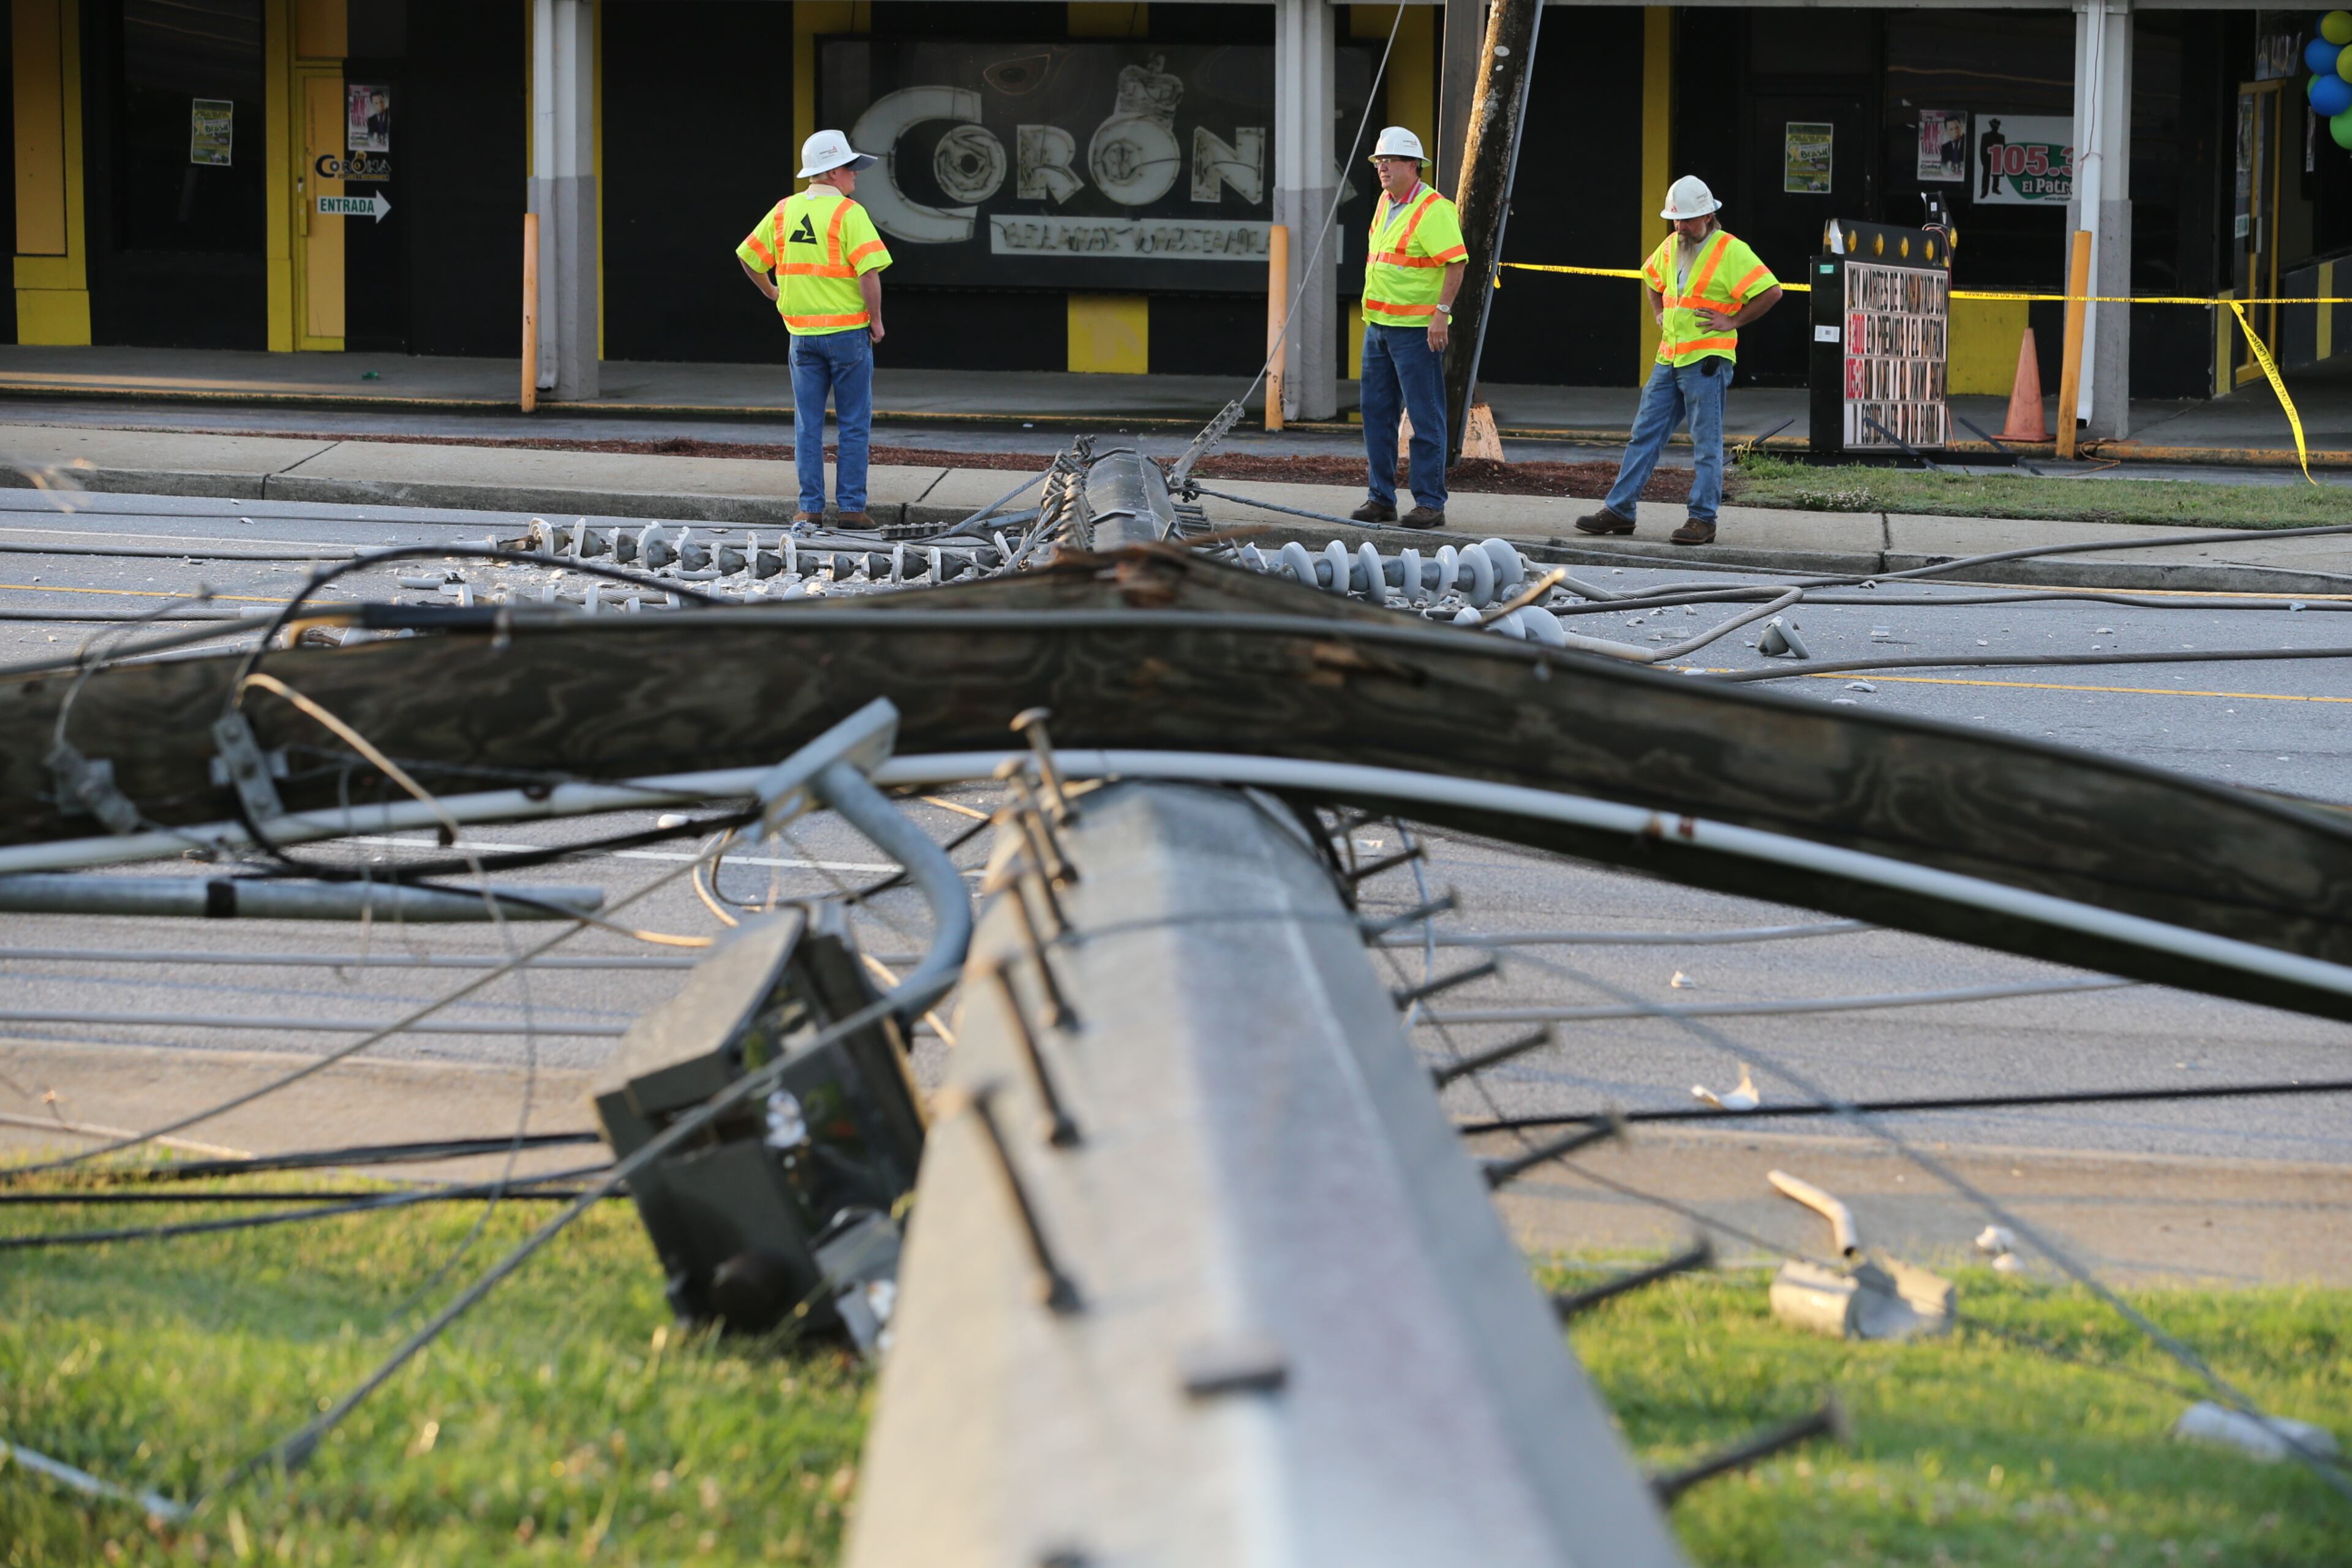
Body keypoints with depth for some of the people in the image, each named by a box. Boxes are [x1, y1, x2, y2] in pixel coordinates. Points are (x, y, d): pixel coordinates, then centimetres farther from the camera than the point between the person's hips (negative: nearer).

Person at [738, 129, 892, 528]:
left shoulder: (783, 212, 5)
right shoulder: (848, 214, -12)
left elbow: (748, 256, 12)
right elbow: (869, 271, -19)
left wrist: (772, 293, 26)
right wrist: (876, 319, -7)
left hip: (802, 331, 4)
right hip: (848, 329, -4)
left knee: (808, 424, 9)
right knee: (854, 424, 4)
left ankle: (810, 507, 8)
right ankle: (850, 507, 4)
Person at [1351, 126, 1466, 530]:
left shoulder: (1433, 210, -13)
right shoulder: (1385, 204, 15)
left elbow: (1456, 262, -18)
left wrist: (1442, 312, -23)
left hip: (1417, 329, -9)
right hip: (1379, 326, 9)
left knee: (1425, 417, -5)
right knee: (1376, 412, 10)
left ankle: (1430, 503, -3)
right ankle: (1381, 498, 17)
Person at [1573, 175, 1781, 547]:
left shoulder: (1731, 252, -10)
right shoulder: (1671, 246, 13)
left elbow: (1771, 292, -14)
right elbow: (1652, 277, 34)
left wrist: (1732, 322, -12)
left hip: (1707, 362, -8)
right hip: (1669, 359, 8)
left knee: (1706, 444, -3)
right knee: (1645, 435, 8)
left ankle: (1702, 520, 1)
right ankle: (1619, 510, 11)